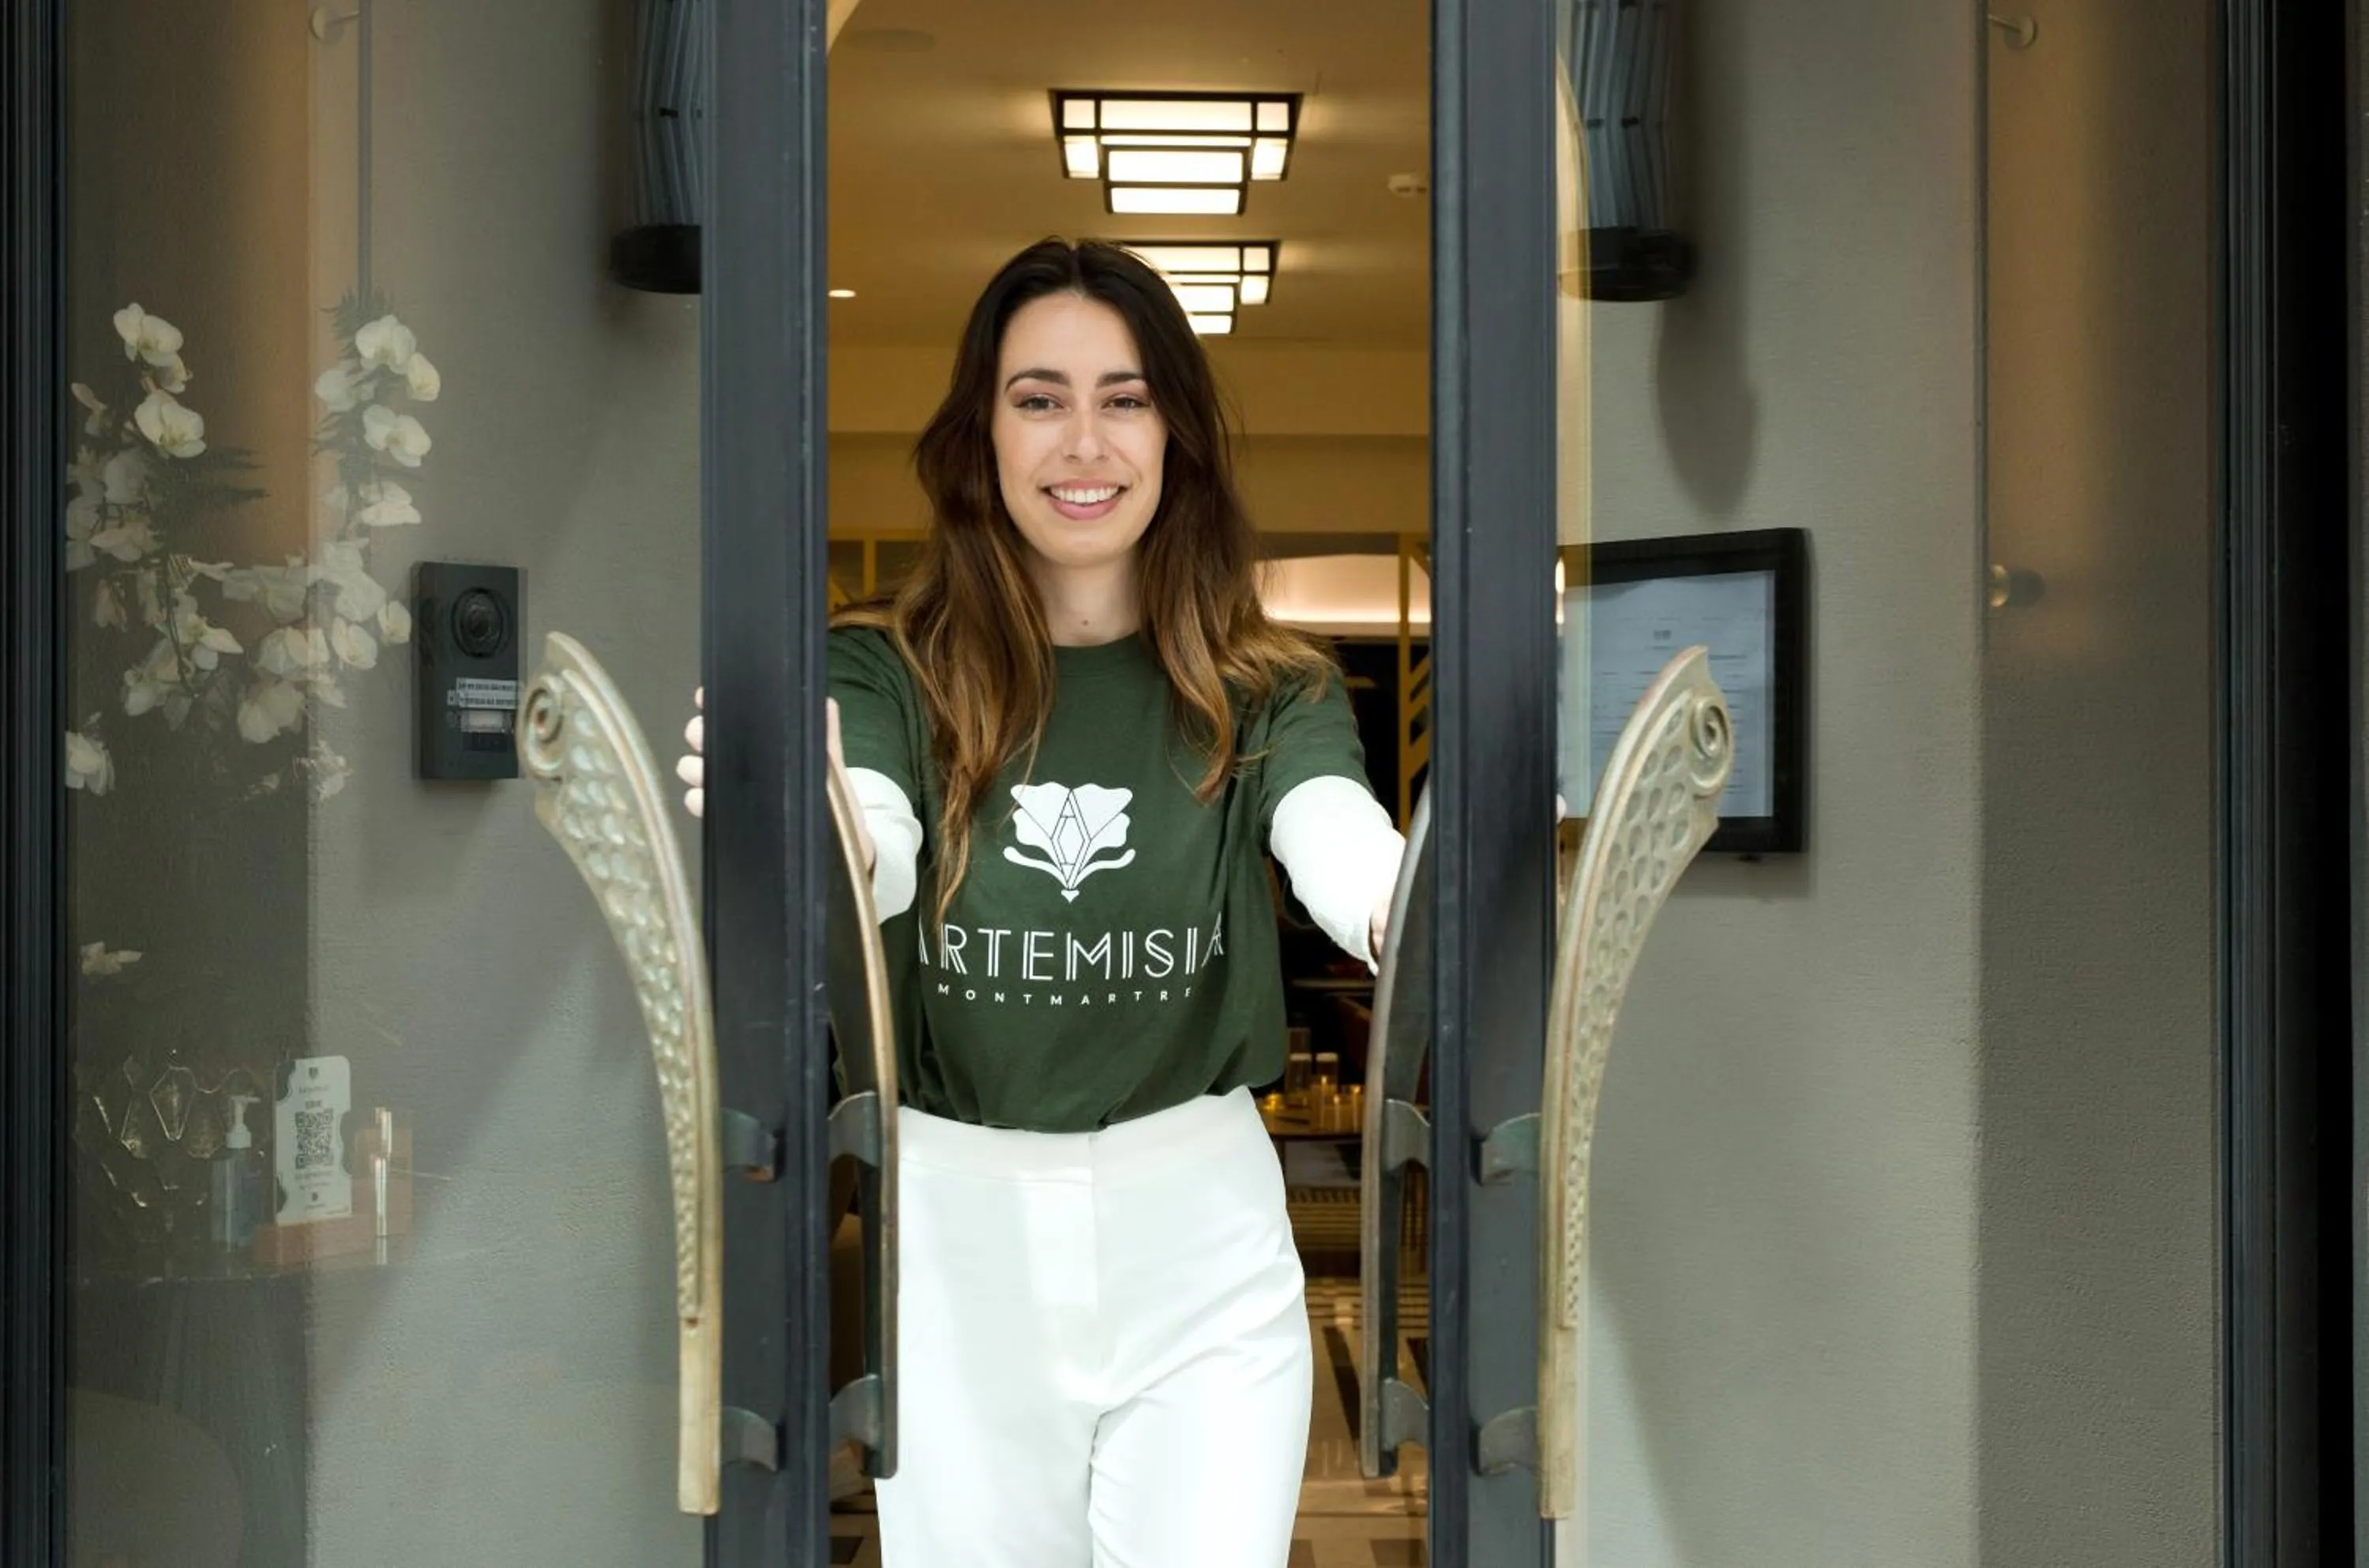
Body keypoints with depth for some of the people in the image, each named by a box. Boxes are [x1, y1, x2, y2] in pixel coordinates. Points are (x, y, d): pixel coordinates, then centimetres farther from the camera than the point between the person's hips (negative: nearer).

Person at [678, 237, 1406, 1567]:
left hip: (1195, 1226, 0)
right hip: (957, 1224, 0)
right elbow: (870, 854, -25)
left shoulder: (1267, 691, -4)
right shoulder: (888, 671, -5)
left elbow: (1346, 852, -24)